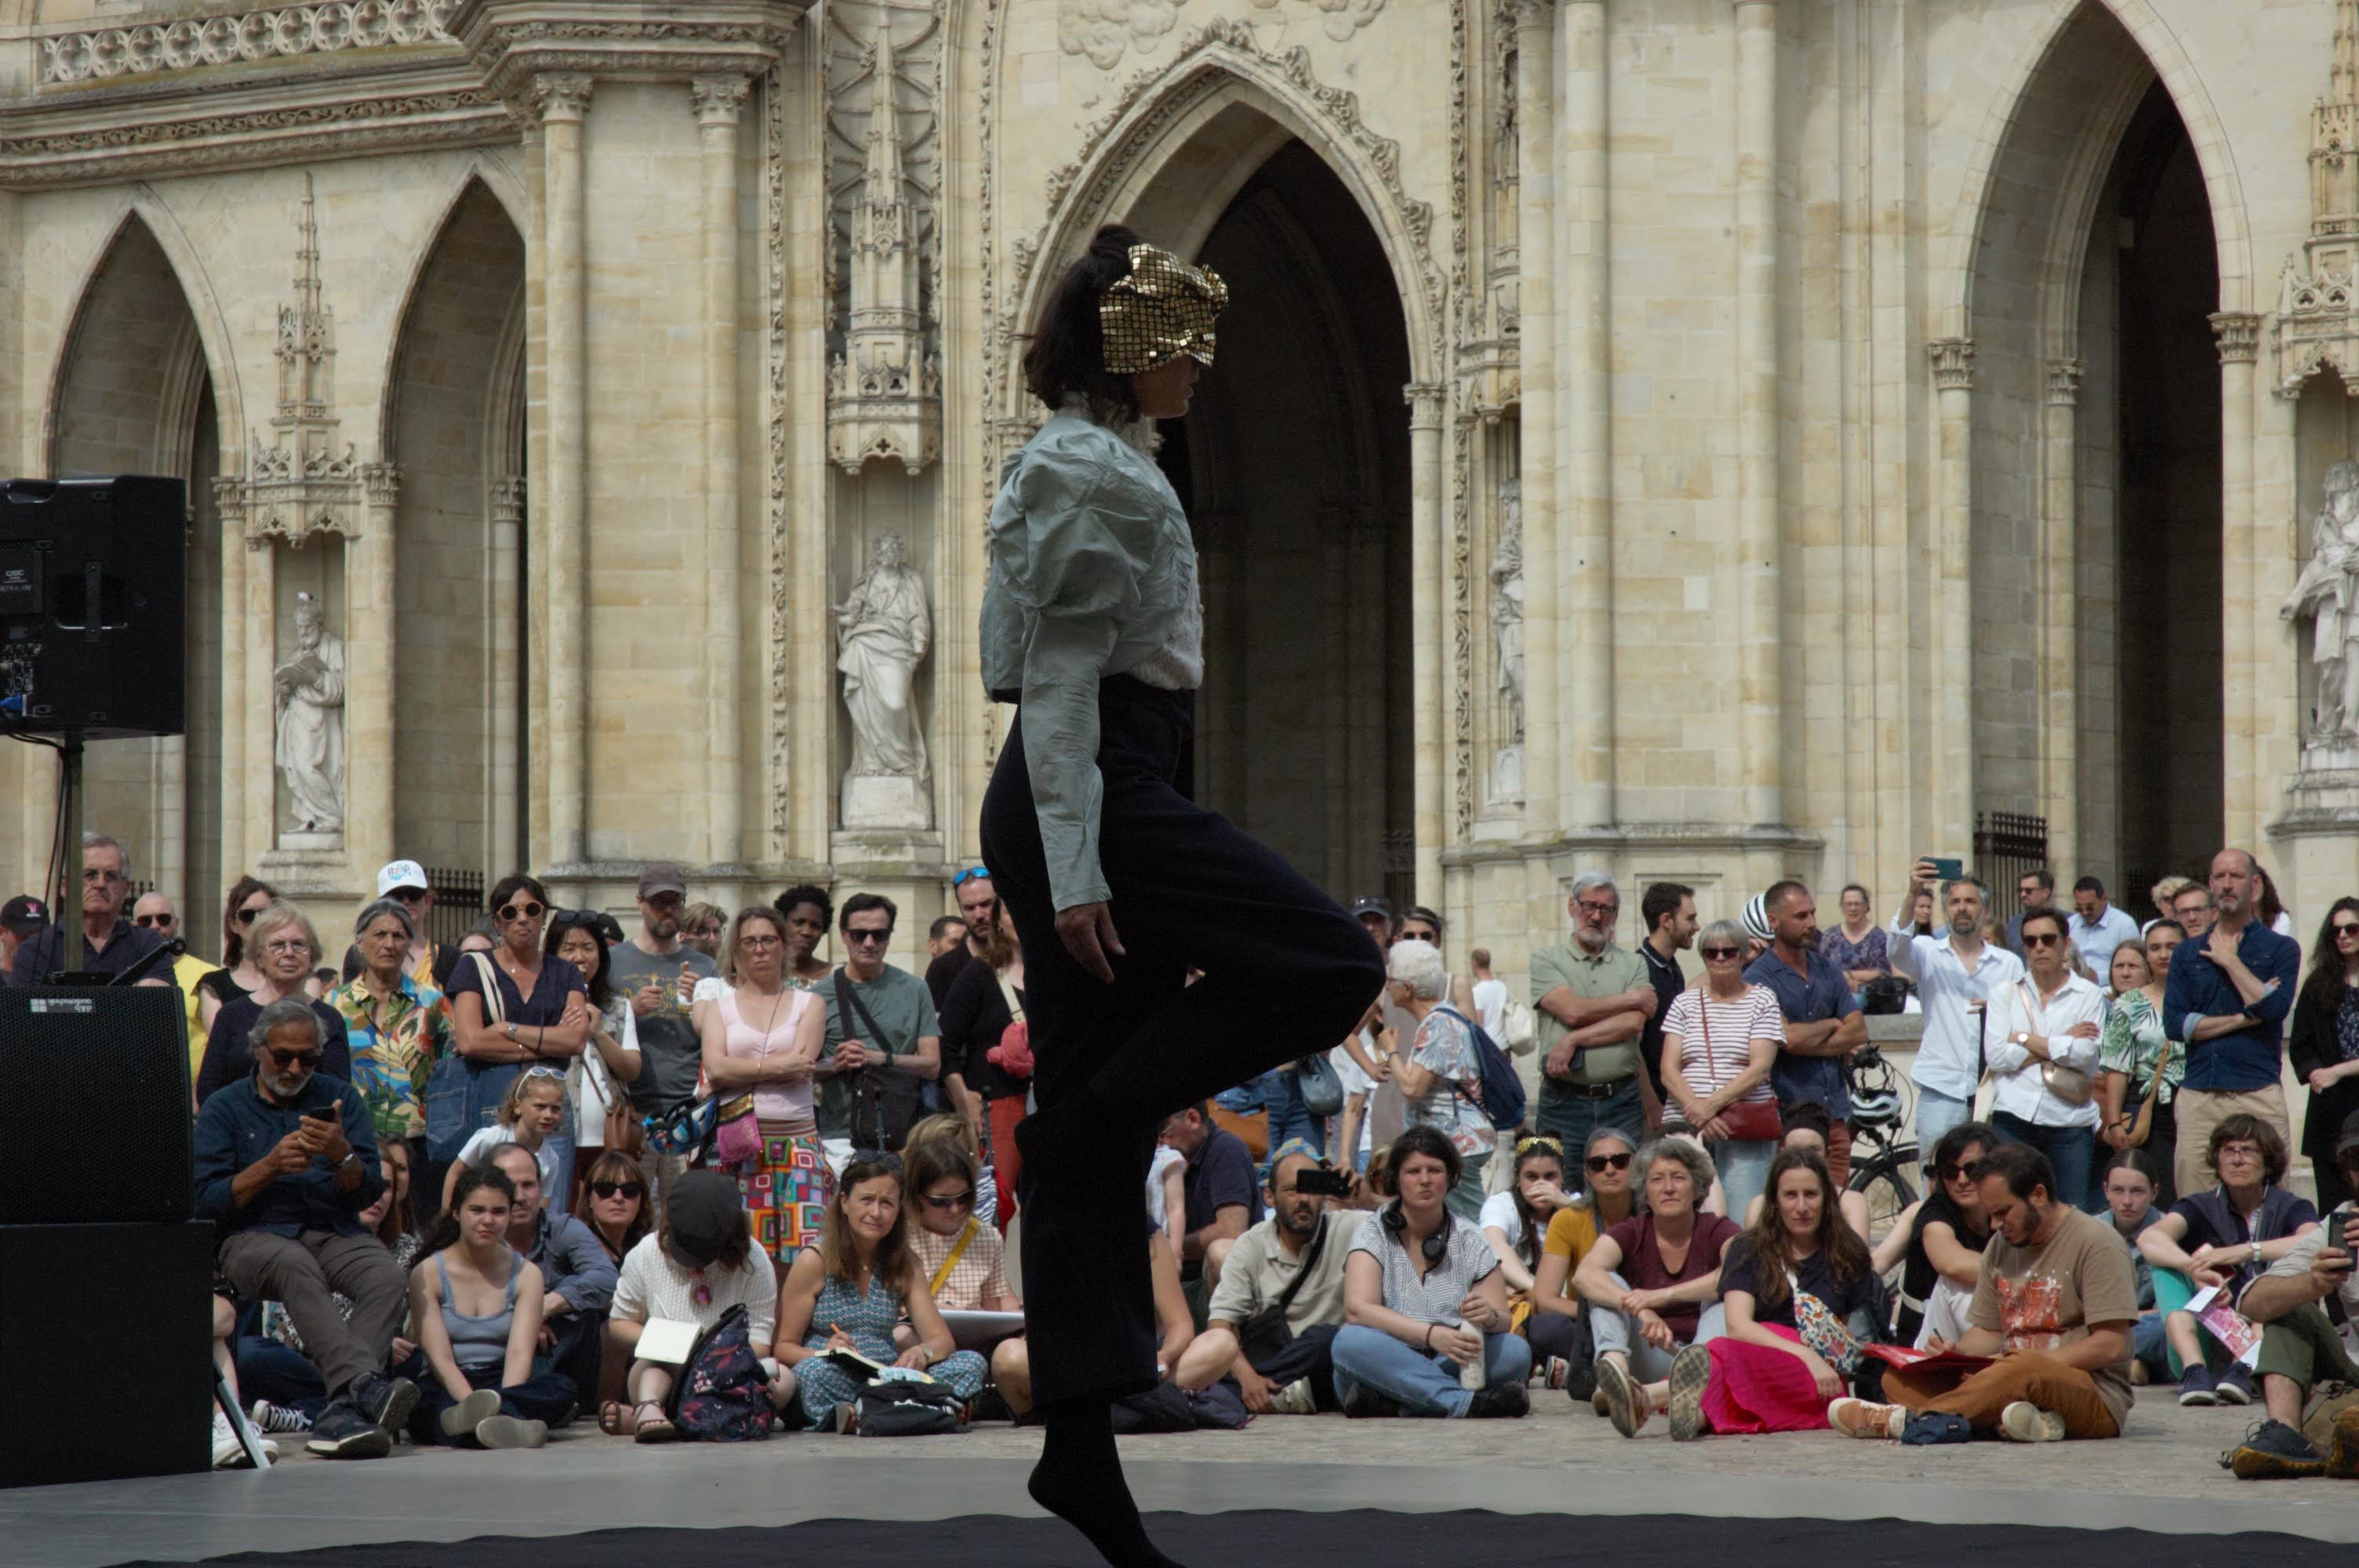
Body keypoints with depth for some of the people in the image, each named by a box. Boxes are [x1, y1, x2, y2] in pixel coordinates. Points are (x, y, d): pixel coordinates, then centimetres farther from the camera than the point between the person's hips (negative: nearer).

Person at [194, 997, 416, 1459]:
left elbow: (369, 1193, 7)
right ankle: (364, 1384, -57)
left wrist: (342, 1156, -14)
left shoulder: (340, 1097, 15)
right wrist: (271, 1166, -13)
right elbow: (207, 1204, -1)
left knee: (387, 1275, -30)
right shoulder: (225, 1108, 9)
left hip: (333, 1231, 3)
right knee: (295, 1265, -38)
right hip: (254, 1236, -3)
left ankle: (343, 1409, -46)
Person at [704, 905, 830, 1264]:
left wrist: (741, 1070, -5)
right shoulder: (721, 1005, 13)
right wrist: (777, 1066, -8)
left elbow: (801, 1064, -4)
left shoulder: (808, 1004, 13)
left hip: (798, 1140, 0)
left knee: (806, 1252, -11)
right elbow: (716, 1069, -4)